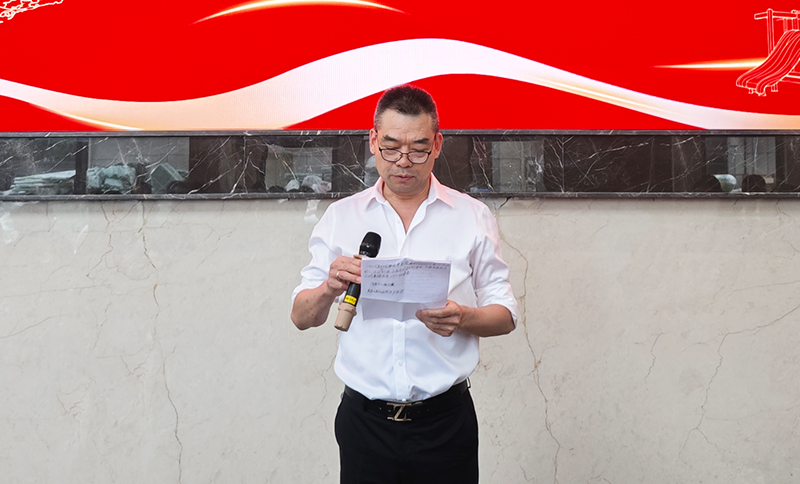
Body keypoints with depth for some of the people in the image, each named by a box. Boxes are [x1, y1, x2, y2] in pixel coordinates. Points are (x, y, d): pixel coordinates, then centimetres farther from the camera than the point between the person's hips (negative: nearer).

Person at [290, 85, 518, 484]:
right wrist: (329, 289, -17)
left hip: (446, 420, 0)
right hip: (364, 421, 1)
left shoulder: (472, 217, 3)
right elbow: (302, 317, 5)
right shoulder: (340, 217, 5)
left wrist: (463, 318, -17)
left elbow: (505, 315, 4)